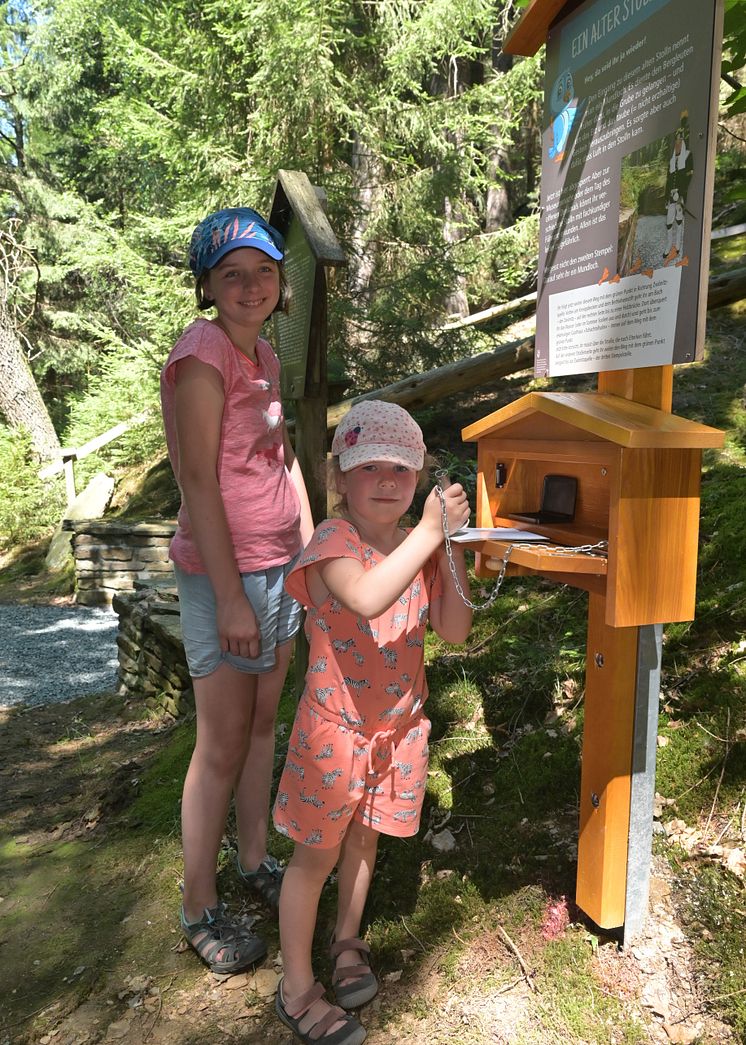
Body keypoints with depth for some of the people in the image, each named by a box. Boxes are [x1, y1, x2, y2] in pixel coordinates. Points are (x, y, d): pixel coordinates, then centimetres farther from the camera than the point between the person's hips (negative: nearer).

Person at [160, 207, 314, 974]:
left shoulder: (263, 356, 12)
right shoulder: (202, 355, -15)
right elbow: (197, 480, -19)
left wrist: (313, 550, 13)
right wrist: (230, 596, -20)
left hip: (282, 567, 8)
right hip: (224, 573, -8)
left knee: (263, 725, 18)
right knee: (222, 746, 3)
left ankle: (255, 862, 37)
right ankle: (199, 910, 22)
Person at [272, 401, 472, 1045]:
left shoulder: (422, 547, -2)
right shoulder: (334, 542, -20)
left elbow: (454, 630, -8)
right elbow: (368, 598, -42)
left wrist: (452, 546, -17)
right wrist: (428, 534, -37)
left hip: (399, 723, 5)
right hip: (336, 726, -5)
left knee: (364, 835, 24)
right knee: (318, 852, 9)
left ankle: (347, 941, 48)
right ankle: (297, 990, 28)